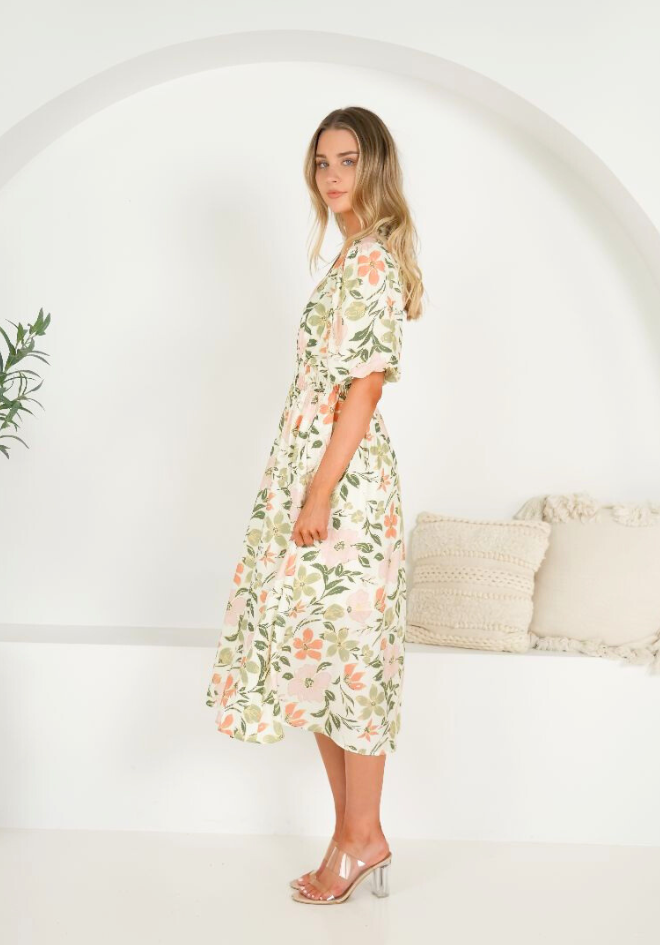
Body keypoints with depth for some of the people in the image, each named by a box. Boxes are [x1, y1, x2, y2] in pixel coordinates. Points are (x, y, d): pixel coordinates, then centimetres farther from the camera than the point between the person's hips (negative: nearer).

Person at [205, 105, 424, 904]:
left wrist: (319, 494, -20)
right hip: (322, 473, 10)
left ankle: (362, 838, 12)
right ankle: (354, 834, 21)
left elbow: (365, 386, -18)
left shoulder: (370, 259, -11)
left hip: (343, 480, -10)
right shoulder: (358, 257, 19)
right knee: (320, 650, 11)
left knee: (342, 651, -2)